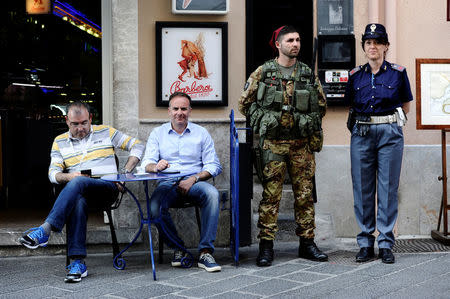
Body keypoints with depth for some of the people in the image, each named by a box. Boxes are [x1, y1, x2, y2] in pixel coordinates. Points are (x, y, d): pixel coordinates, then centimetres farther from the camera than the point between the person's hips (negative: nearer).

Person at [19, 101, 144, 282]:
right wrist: (68, 176, -13)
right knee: (78, 202, -38)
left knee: (77, 183, -35)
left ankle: (45, 230, -44)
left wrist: (125, 172, 2)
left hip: (108, 188, -1)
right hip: (78, 192, 2)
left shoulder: (106, 132, 14)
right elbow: (53, 173, 10)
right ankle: (78, 262, -41)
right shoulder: (60, 142, 18)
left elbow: (137, 145, 14)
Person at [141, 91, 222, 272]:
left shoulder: (201, 133, 12)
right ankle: (178, 248, -8)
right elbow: (147, 163, 4)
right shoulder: (157, 133, 14)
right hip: (168, 184, 1)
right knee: (154, 205, -32)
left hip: (195, 182, 0)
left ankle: (205, 252, -29)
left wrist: (193, 179, -14)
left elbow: (213, 166, 4)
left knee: (212, 194, -34)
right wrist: (156, 166, -22)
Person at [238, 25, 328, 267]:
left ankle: (307, 243, 16)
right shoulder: (262, 73, 2)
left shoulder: (309, 75, 10)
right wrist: (264, 120, 5)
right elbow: (245, 103, 8)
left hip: (302, 145, 3)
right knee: (270, 195, -2)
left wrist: (309, 124, 12)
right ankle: (266, 246, 4)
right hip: (272, 144, -3)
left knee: (305, 194, 6)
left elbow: (321, 106, 21)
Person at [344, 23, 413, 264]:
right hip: (361, 134, 2)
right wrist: (365, 122, 11)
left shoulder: (398, 73, 3)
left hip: (390, 133, -2)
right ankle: (365, 243, 12)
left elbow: (406, 106, 14)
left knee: (388, 188, -1)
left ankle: (386, 244, 7)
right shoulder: (355, 75, 8)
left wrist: (389, 121, 10)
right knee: (362, 189, 3)